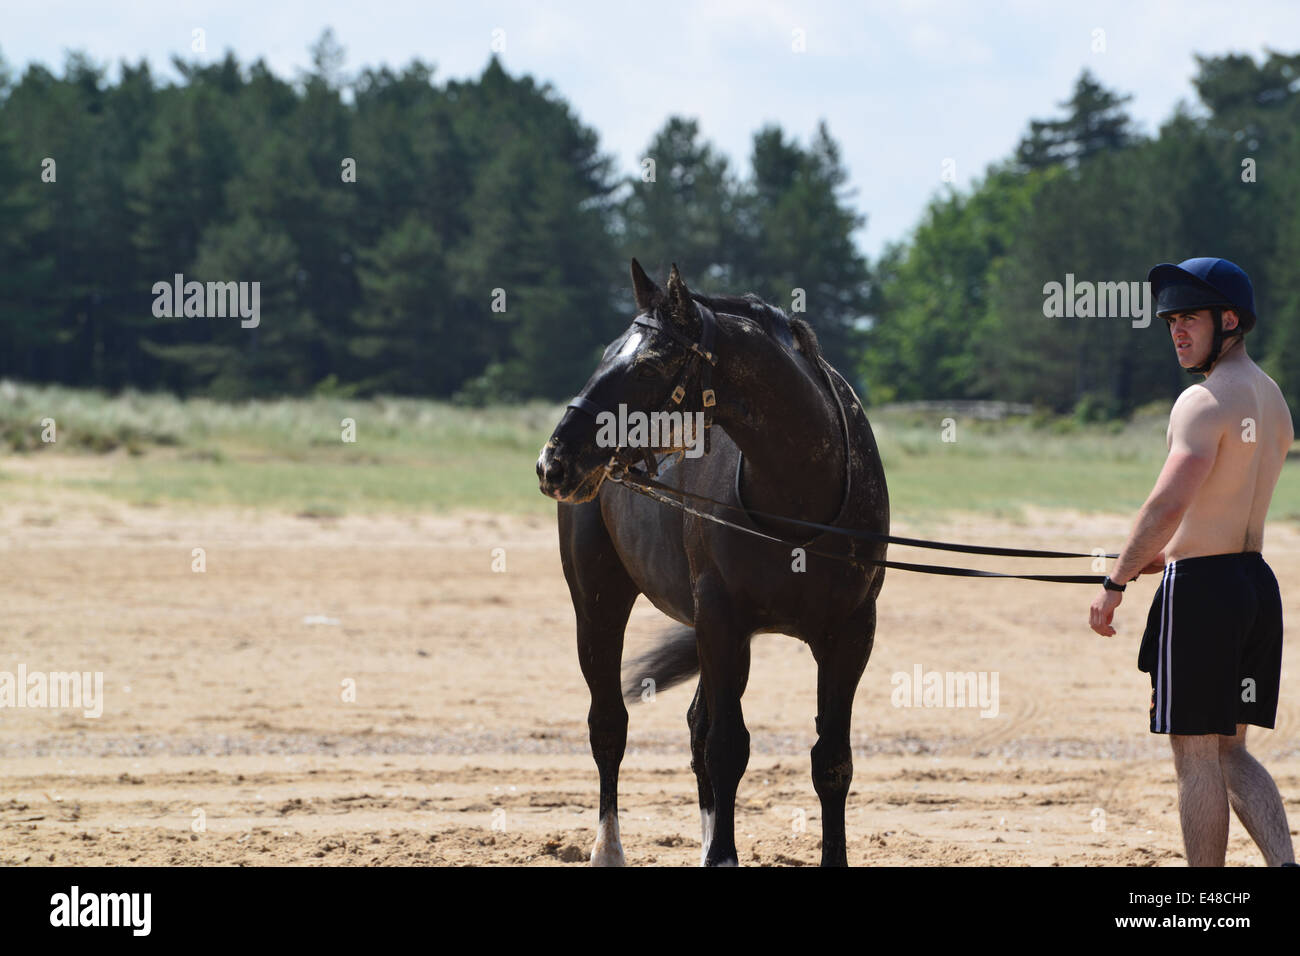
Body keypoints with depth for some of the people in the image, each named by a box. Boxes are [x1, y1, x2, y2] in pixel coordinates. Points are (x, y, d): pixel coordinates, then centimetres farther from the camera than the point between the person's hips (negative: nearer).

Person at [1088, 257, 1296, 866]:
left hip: (1201, 588, -8)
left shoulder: (1203, 403, -15)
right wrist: (1173, 552, 30)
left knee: (1197, 759, 0)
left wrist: (1116, 583, -19)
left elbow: (1168, 503, -26)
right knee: (1230, 752, 15)